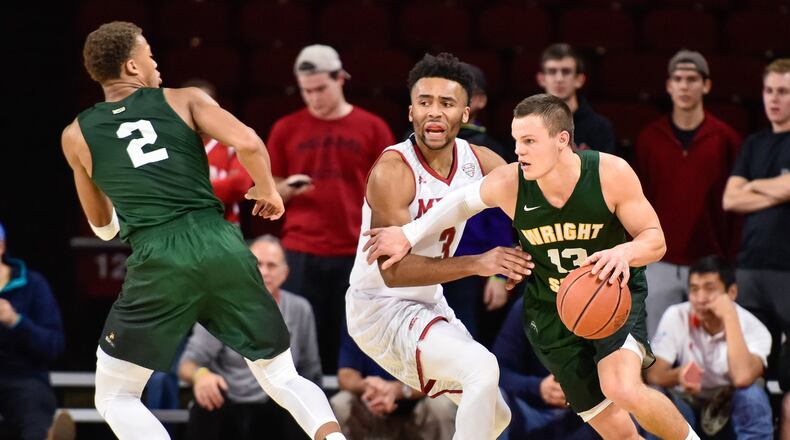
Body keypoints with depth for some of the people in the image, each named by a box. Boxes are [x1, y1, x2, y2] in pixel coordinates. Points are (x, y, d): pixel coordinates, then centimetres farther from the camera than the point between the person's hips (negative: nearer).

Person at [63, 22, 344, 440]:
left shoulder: (76, 136, 14)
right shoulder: (185, 100, 11)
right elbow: (248, 144, -5)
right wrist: (268, 190, 14)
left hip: (158, 260, -2)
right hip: (223, 248, 2)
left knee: (115, 397, 11)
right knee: (282, 378, 16)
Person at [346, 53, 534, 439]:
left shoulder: (479, 162, -5)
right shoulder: (392, 172, -25)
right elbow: (393, 271, -31)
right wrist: (476, 264, -39)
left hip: (429, 305, 9)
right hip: (381, 308, -9)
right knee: (482, 368, -28)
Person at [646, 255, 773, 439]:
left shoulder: (753, 328, -20)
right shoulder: (676, 317, -14)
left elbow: (742, 378, -39)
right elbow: (653, 375, -20)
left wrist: (730, 317, -36)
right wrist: (678, 375, -44)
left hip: (732, 409, -1)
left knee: (752, 395, -34)